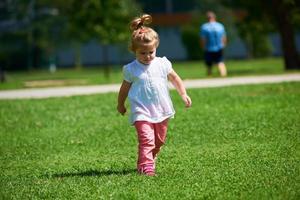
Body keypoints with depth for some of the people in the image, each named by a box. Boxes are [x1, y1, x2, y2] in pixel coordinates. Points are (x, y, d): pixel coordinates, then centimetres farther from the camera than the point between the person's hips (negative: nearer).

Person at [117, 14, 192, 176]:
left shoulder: (162, 64, 0)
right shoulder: (131, 70, -6)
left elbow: (175, 79, 14)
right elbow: (124, 89, 8)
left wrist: (183, 94, 7)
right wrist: (120, 105, 19)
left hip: (161, 110, 4)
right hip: (141, 112, -4)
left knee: (158, 141, 16)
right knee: (146, 140, -21)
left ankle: (151, 160, 39)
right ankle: (145, 167, -26)